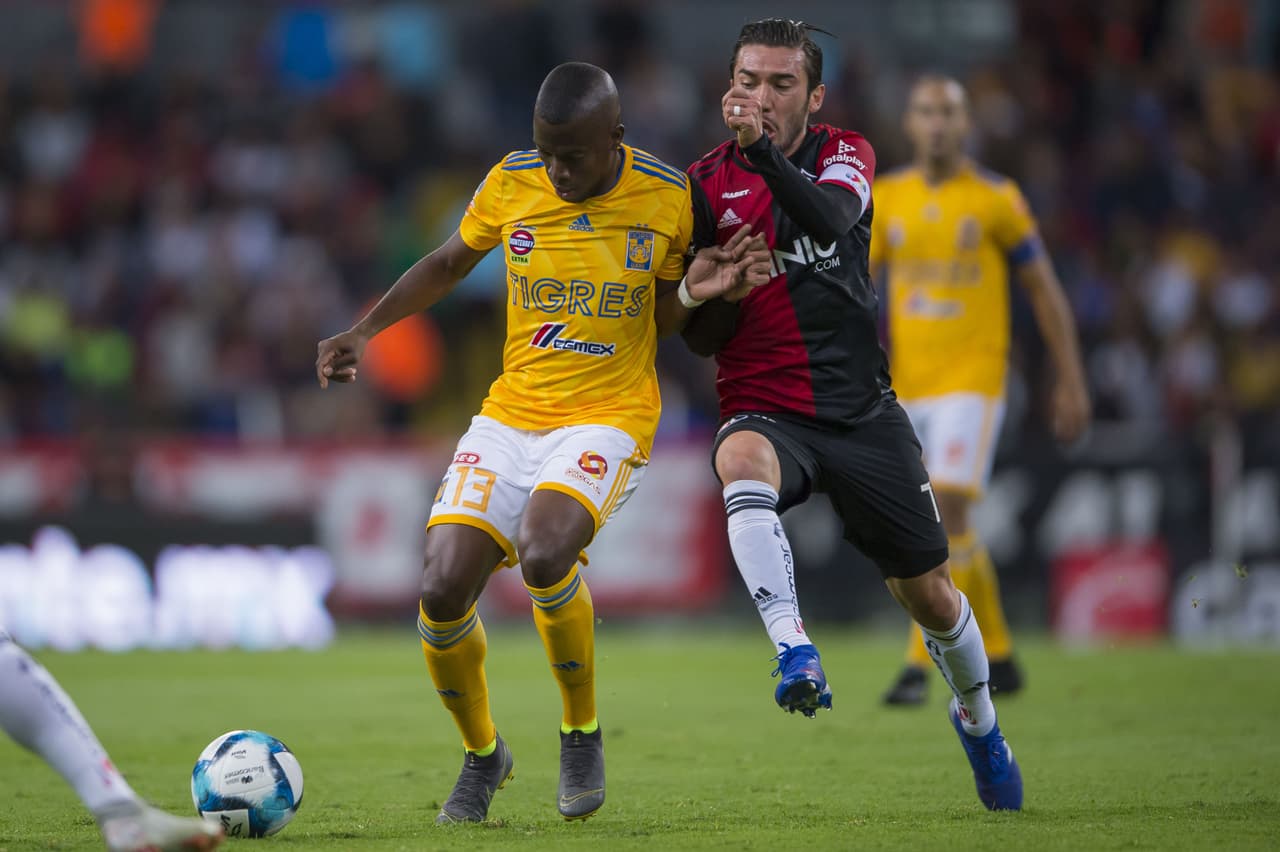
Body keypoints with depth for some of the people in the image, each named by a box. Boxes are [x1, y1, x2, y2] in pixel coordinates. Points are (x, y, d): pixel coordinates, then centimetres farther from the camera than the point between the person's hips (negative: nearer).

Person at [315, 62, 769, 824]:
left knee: (544, 551, -33)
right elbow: (450, 263, 16)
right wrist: (365, 331, 7)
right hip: (511, 414, 3)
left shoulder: (668, 199, -7)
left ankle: (582, 732, -7)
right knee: (443, 590, -13)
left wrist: (694, 293, -14)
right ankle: (483, 755, 16)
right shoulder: (511, 184, -2)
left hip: (608, 417, -3)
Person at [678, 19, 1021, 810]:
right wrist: (721, 284, -18)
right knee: (742, 461, -38)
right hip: (766, 408, -1)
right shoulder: (706, 182, 2)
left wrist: (763, 151, -40)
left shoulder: (845, 154, 2)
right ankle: (794, 649, -46)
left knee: (928, 592, 6)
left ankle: (977, 717, 35)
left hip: (862, 409, 1)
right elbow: (698, 336, 4)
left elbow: (830, 219, -25)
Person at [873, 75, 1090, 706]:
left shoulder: (995, 199, -3)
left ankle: (920, 664, -18)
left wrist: (1071, 382, 2)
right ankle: (997, 655, 26)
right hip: (908, 384, 4)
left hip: (972, 378, -4)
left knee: (947, 508, -18)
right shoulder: (887, 198, 6)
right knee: (951, 526, 11)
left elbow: (1045, 291, 3)